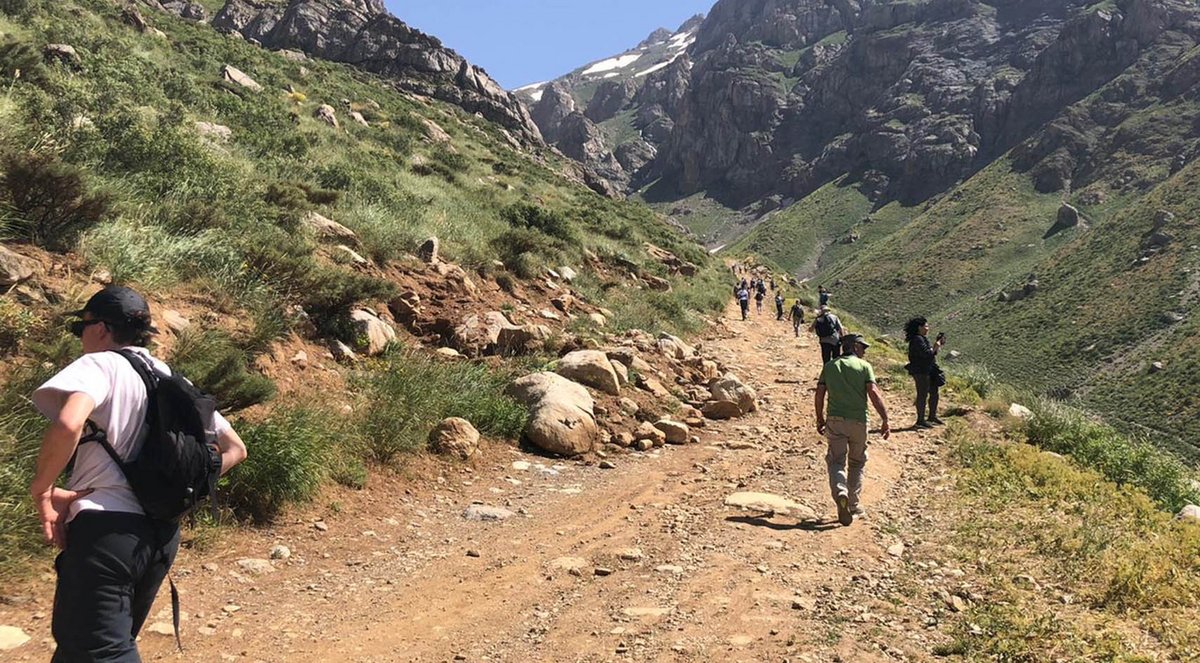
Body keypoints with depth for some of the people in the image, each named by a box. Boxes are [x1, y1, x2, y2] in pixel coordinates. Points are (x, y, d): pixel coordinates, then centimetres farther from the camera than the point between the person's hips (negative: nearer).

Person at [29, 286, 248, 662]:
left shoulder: (101, 364, -4)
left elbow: (68, 425, -26)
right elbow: (234, 450, 19)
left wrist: (42, 489, -11)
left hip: (106, 529, -8)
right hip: (162, 534, 8)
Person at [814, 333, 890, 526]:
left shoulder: (830, 366, 10)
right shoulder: (864, 366, 1)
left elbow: (819, 394, 6)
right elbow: (874, 393, -10)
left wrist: (820, 419, 16)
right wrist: (885, 420, -8)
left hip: (835, 420, 1)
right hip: (858, 421, -1)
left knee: (836, 461, -1)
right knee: (857, 463, 15)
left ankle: (841, 494, -28)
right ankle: (854, 504, 19)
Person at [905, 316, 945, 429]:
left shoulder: (923, 339, 16)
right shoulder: (917, 340, -16)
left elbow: (930, 354, 19)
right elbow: (926, 354, -24)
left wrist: (937, 345, 9)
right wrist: (935, 347, -10)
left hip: (928, 371, 10)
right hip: (920, 371, -10)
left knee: (934, 392, 16)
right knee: (923, 394, -7)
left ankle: (932, 416, 29)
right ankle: (920, 420, -1)